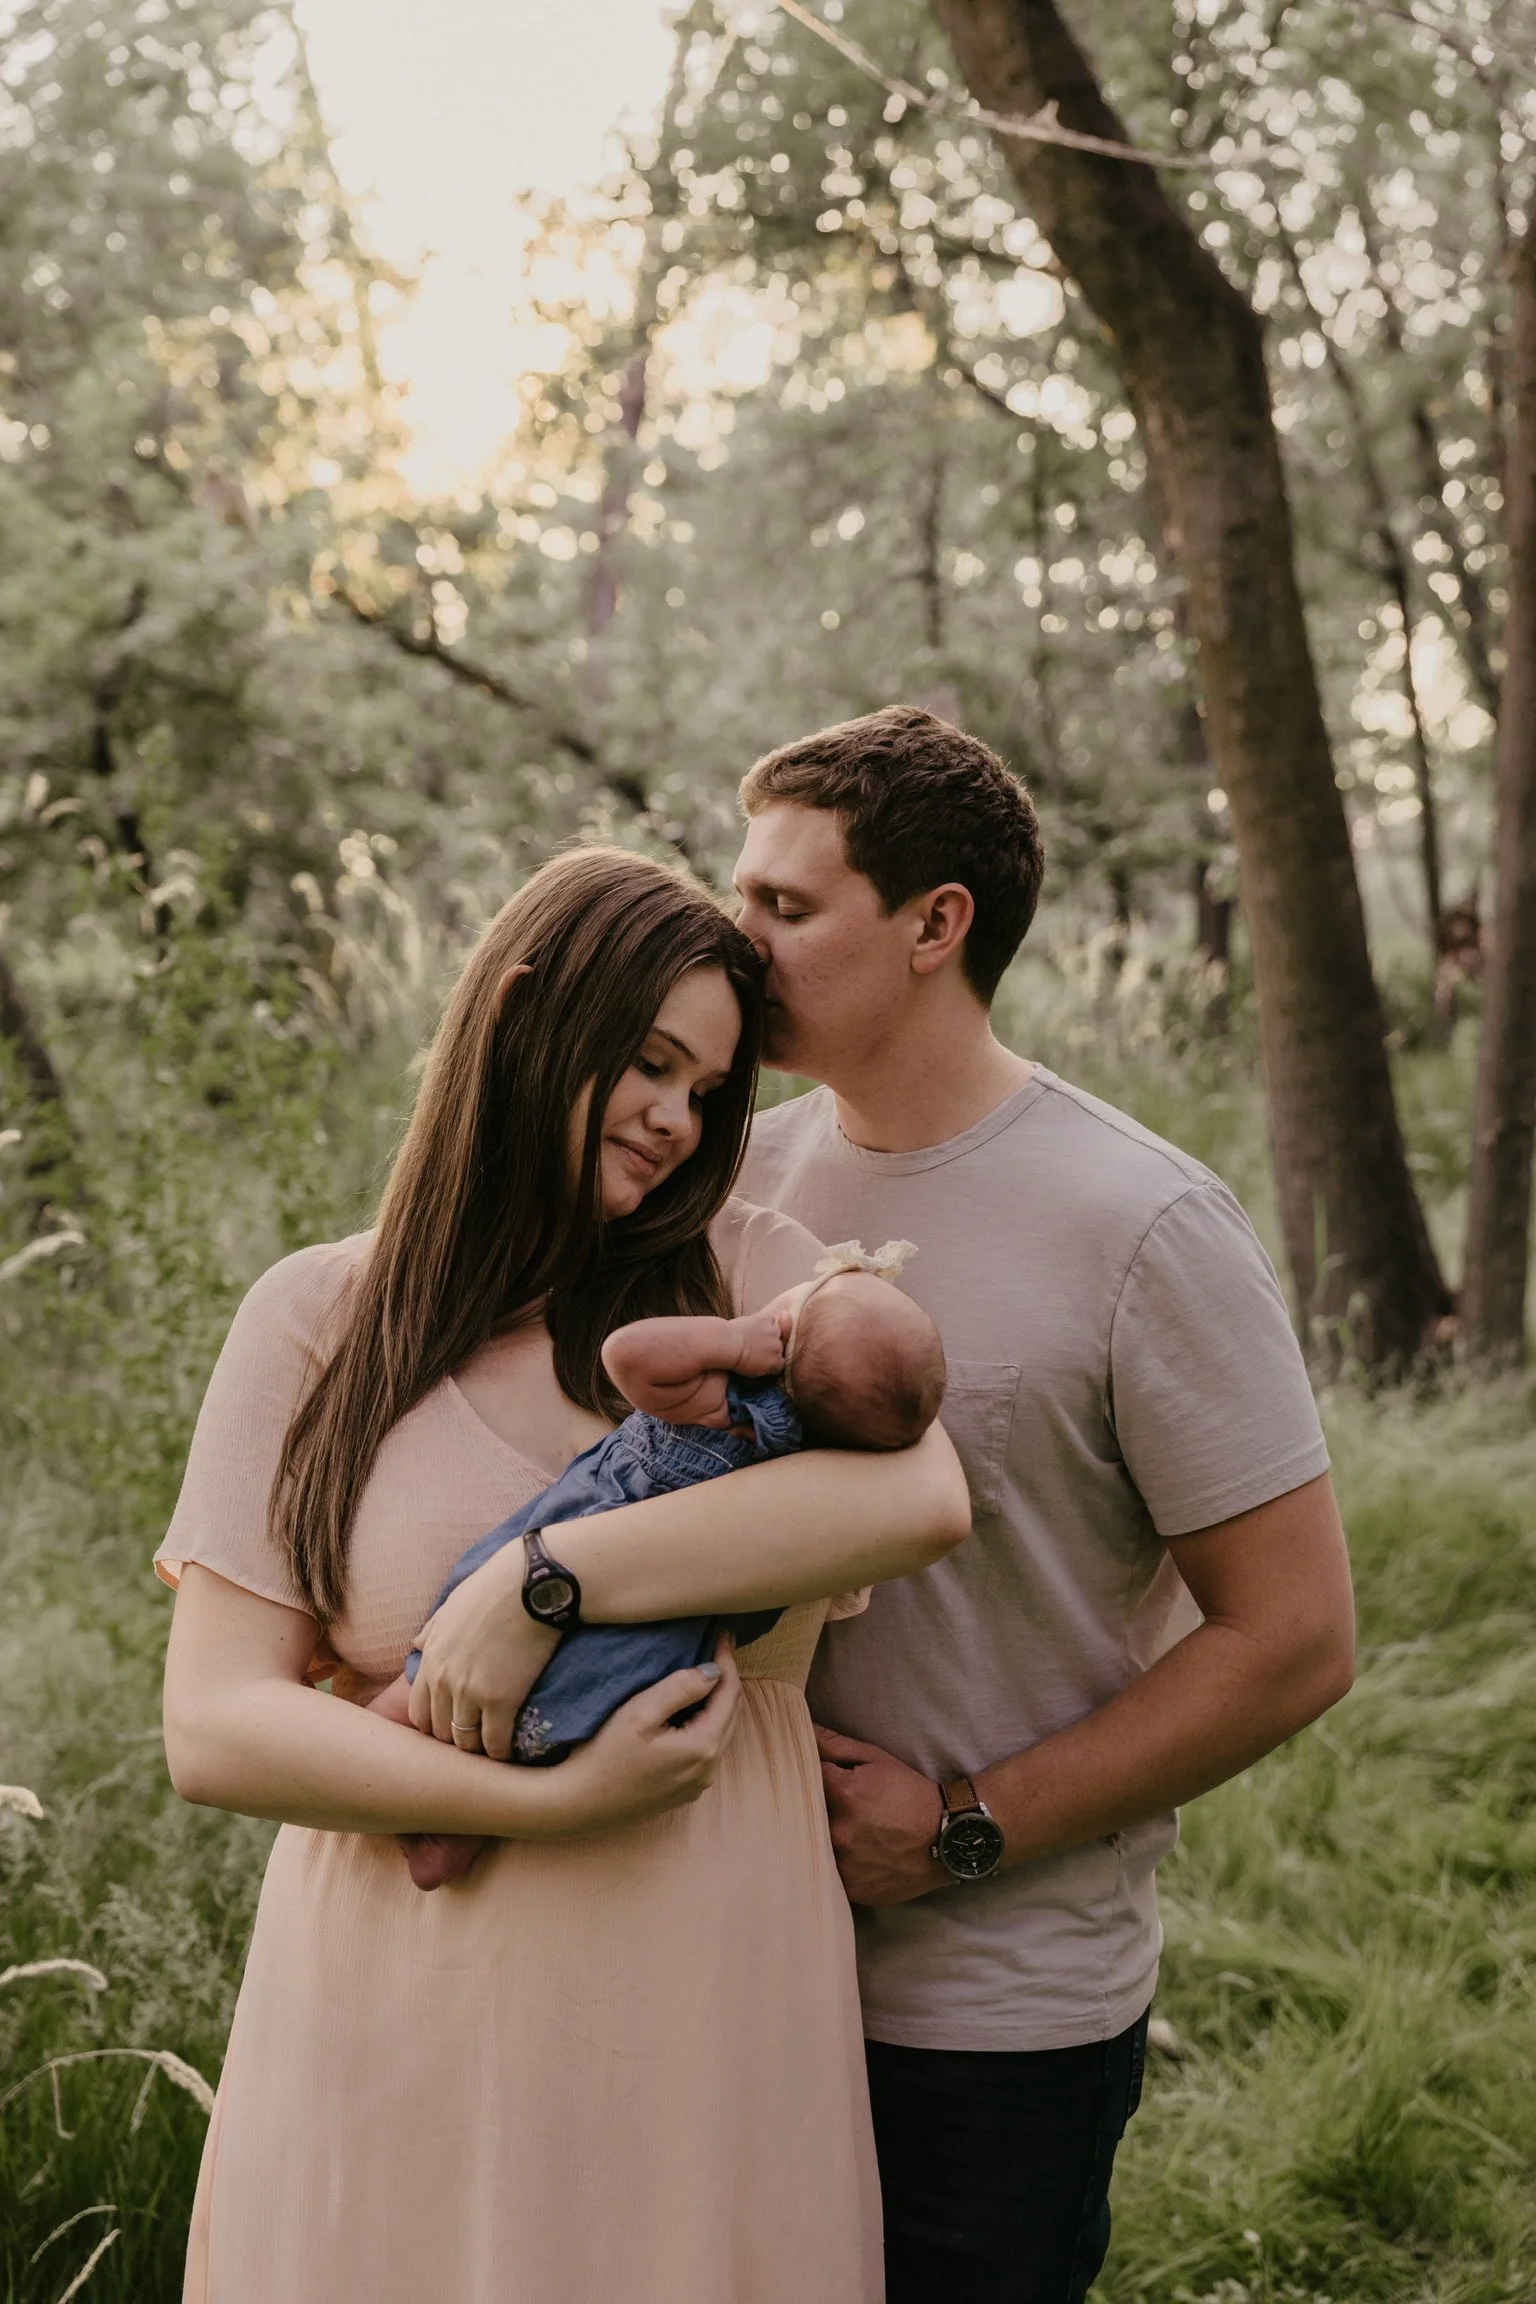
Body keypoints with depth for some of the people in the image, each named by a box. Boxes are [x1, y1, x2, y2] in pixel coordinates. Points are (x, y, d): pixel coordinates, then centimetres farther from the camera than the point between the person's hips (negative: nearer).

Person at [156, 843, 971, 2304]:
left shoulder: (747, 1274, 1)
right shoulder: (319, 1319, 0)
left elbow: (921, 1497, -19)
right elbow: (213, 1730, -7)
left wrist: (545, 1579, -21)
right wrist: (547, 1804, -18)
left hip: (707, 2026, 1)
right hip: (404, 2034, 0)